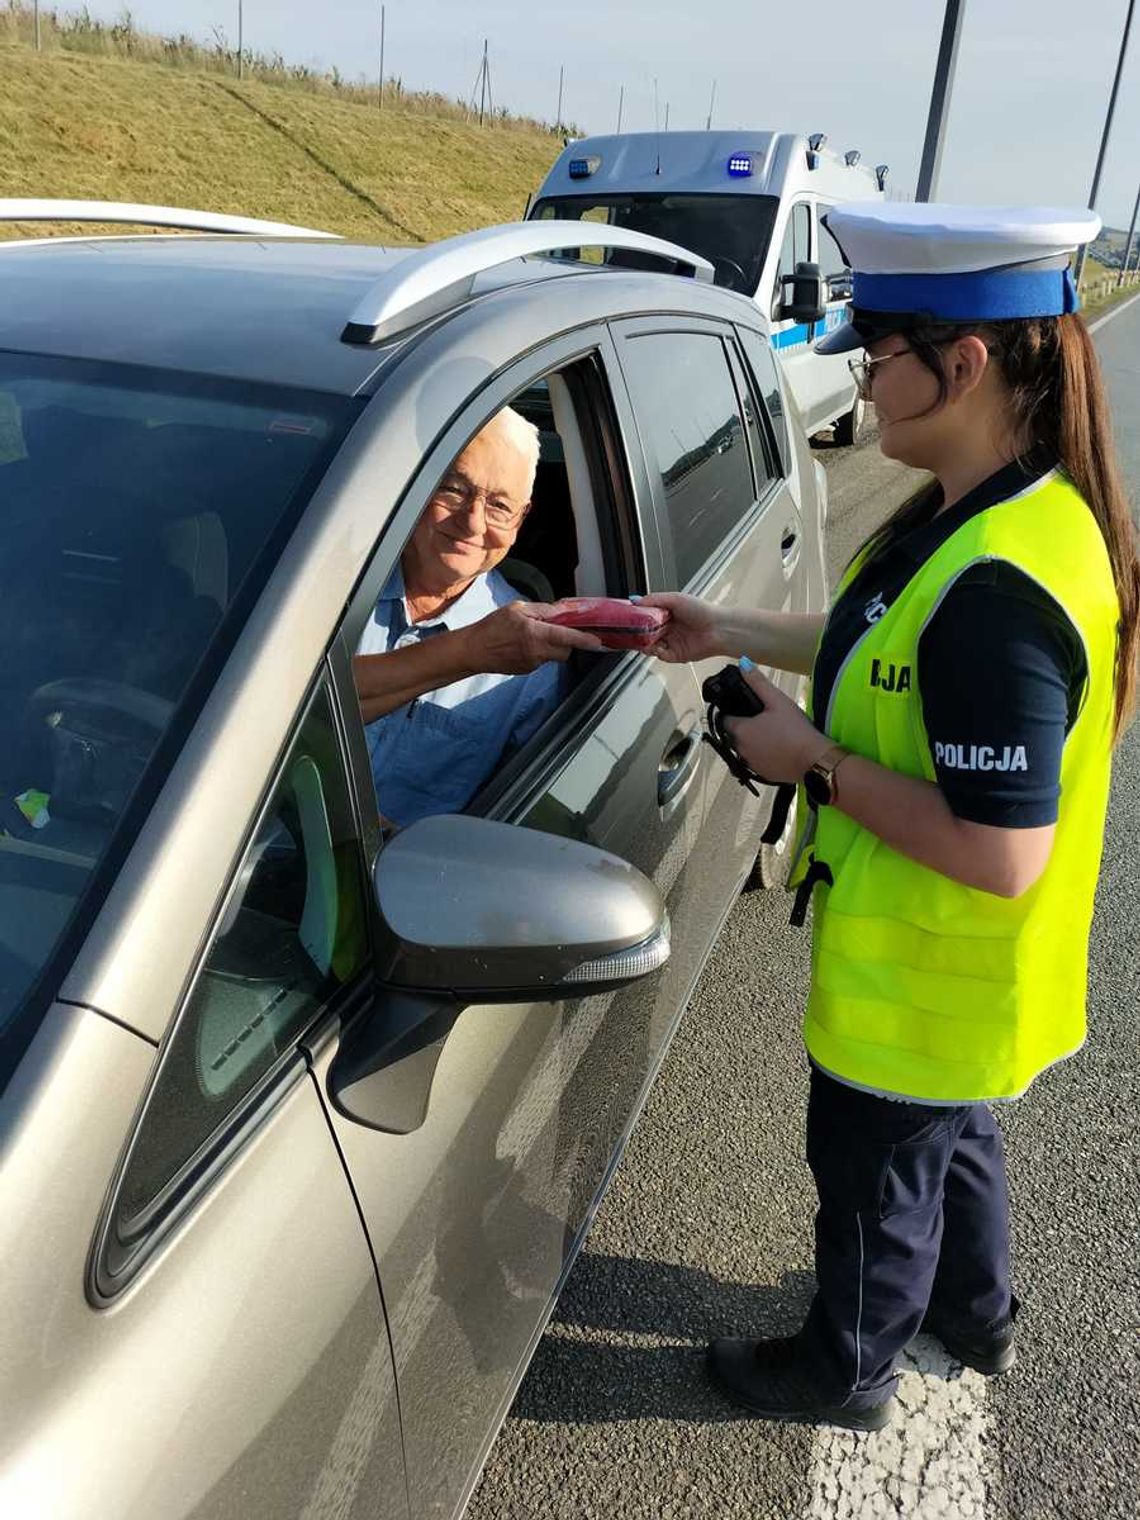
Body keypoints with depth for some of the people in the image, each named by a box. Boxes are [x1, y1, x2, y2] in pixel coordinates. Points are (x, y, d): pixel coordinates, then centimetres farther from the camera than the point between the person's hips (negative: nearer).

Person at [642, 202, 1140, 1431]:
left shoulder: (998, 586, -35)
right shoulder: (1004, 514, -4)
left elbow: (999, 854, -34)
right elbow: (902, 659, 11)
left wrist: (815, 761, -24)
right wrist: (735, 634, 6)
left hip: (921, 981, -9)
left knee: (876, 1176, 17)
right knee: (952, 1139, 31)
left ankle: (845, 1371, 46)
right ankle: (976, 1315, 58)